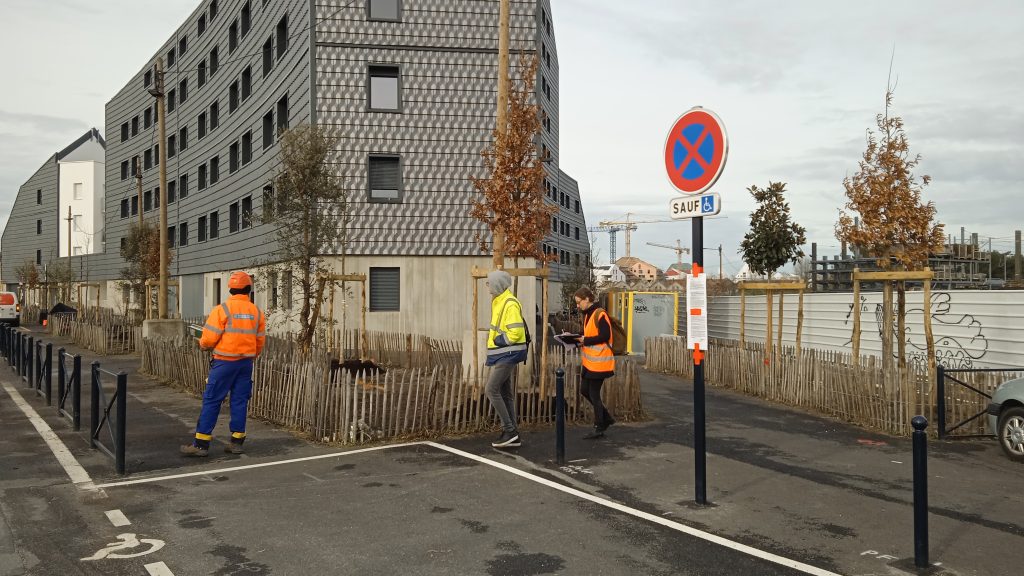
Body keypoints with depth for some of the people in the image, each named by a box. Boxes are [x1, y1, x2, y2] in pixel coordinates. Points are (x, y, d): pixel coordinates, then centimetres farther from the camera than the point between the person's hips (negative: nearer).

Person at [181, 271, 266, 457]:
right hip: (246, 363, 4)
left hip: (225, 361, -4)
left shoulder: (222, 309, -9)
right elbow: (260, 341, 8)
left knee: (212, 401, 1)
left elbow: (209, 338, -12)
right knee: (240, 401, 10)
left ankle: (201, 443, 2)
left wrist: (202, 344, 10)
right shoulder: (257, 312, 4)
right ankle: (237, 441, 13)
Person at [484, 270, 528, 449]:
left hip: (507, 354, -10)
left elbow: (516, 333, -23)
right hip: (502, 354, 10)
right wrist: (494, 339, 9)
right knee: (505, 393, 11)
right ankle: (512, 436, 16)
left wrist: (497, 340, -15)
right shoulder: (498, 302, 14)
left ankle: (509, 430, -5)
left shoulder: (510, 304, -17)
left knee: (491, 390, -11)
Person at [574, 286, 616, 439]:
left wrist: (585, 340, -19)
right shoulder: (587, 314, 13)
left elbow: (604, 336, -22)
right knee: (584, 390, 13)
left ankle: (599, 429, 11)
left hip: (599, 361, -10)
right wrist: (577, 337, 3)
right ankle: (606, 418, 26)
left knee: (594, 394, -2)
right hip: (589, 361, 10)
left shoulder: (600, 314, -16)